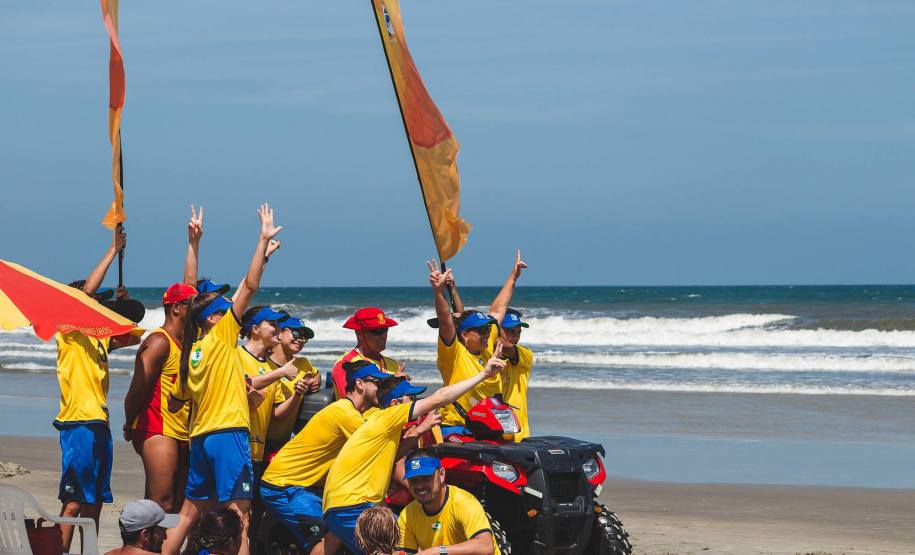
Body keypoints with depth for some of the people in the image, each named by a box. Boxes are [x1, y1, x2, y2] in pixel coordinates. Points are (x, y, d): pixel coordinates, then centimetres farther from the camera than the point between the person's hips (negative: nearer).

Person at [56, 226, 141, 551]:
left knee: (95, 500, 11)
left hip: (99, 423, 9)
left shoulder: (98, 336, 17)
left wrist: (123, 304, 14)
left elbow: (132, 337, 29)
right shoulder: (68, 332, -5)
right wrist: (113, 251, -12)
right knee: (74, 502, -11)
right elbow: (87, 288, -16)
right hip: (79, 423, -9)